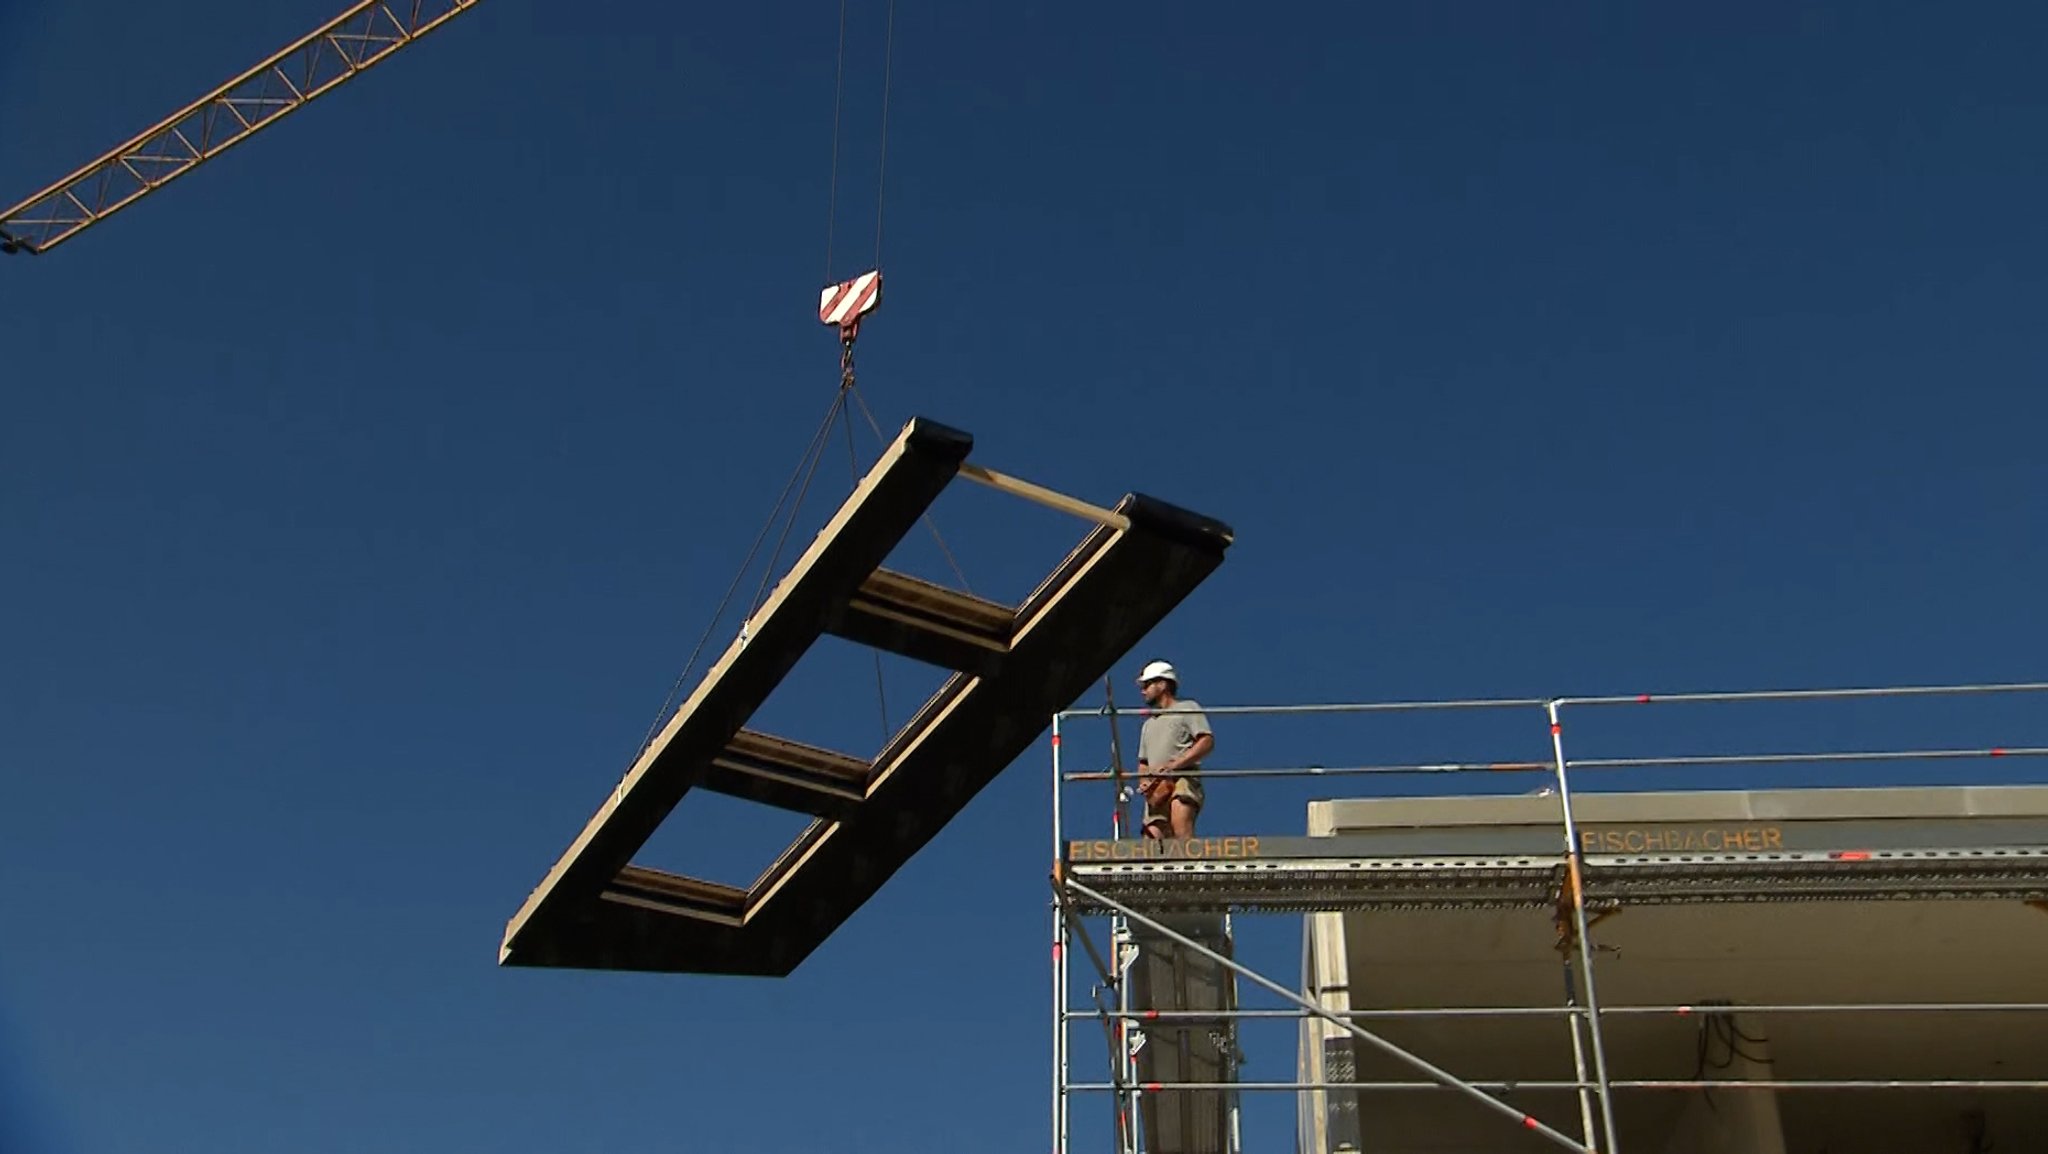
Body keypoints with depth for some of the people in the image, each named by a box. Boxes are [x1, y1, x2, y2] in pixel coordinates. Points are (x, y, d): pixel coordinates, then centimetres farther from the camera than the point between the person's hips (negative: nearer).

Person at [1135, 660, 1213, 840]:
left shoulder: (1188, 709, 11)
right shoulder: (1148, 724, 34)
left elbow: (1207, 741, -4)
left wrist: (1174, 765, -14)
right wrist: (1143, 782, 8)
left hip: (1183, 780, -6)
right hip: (1156, 789, 6)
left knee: (1181, 830, -32)